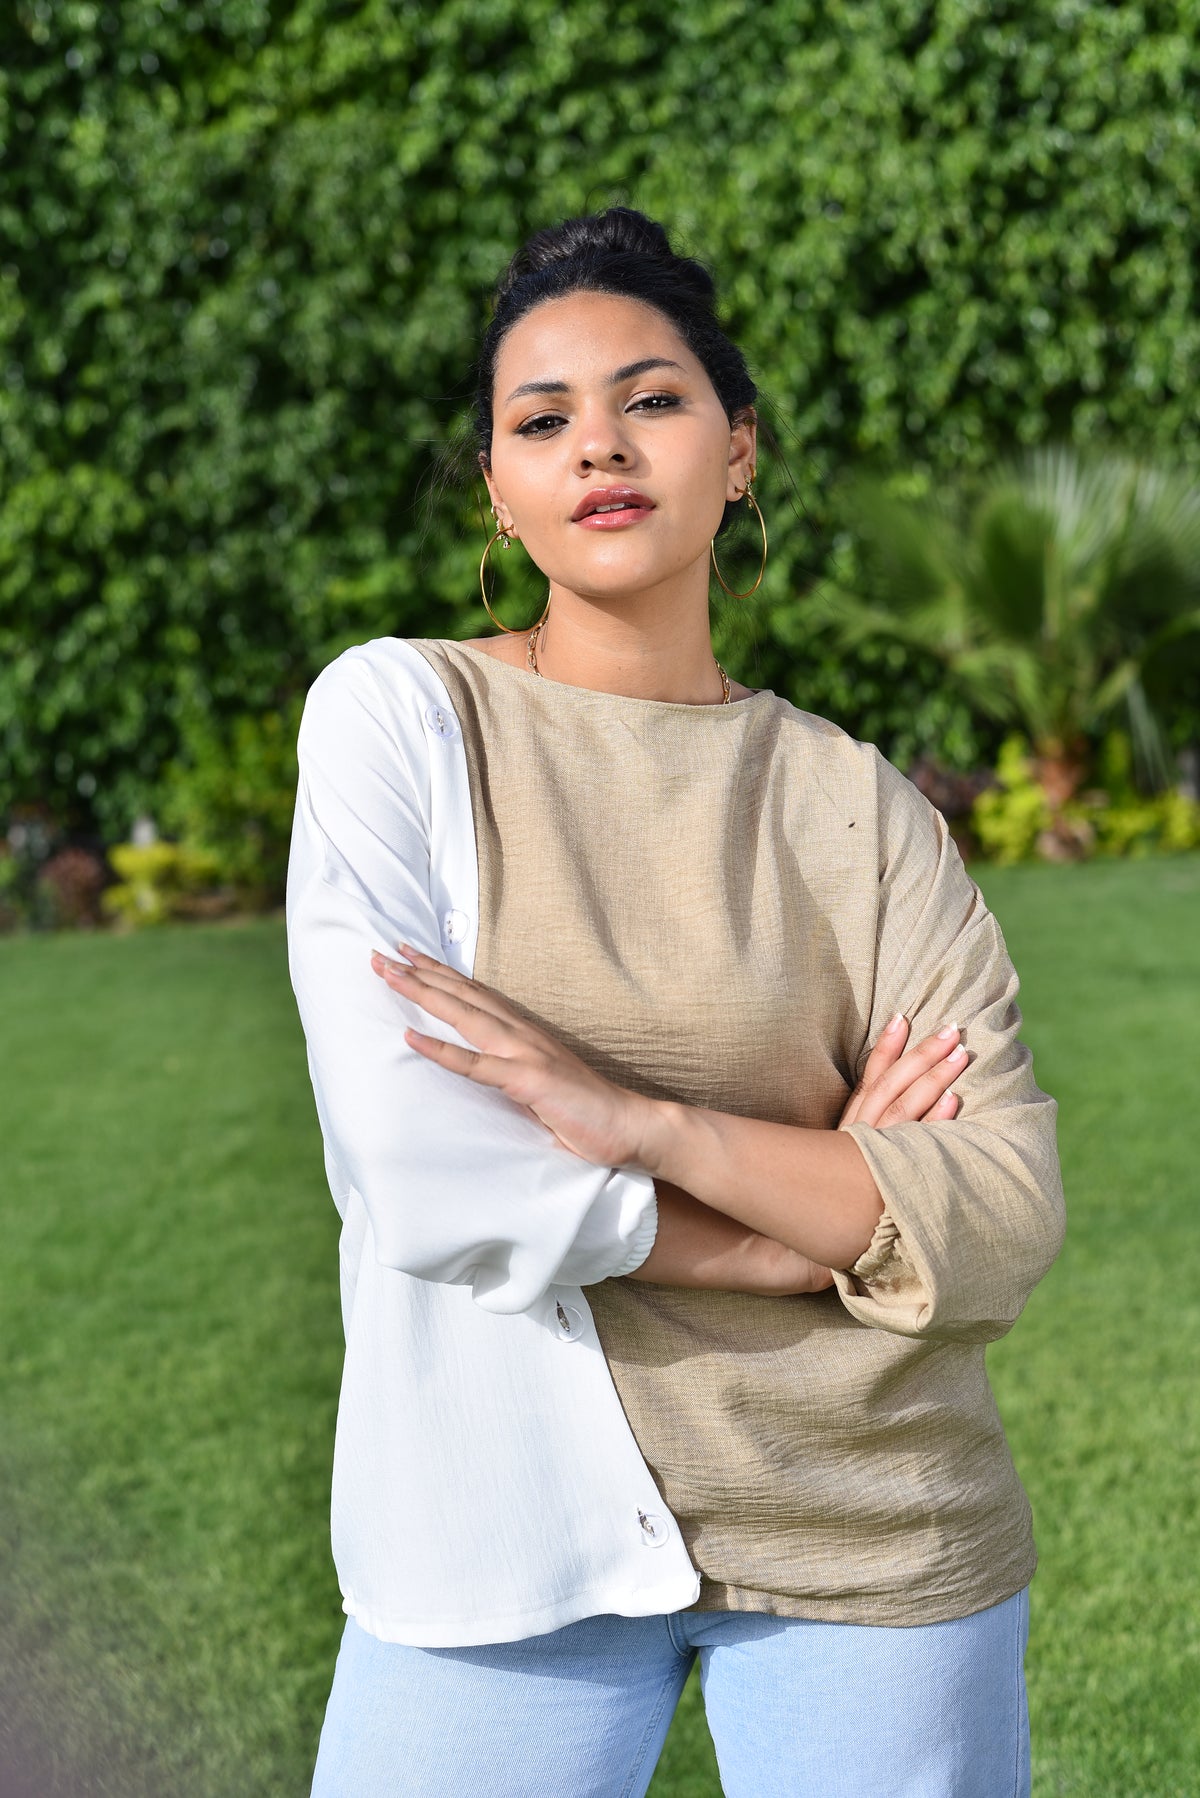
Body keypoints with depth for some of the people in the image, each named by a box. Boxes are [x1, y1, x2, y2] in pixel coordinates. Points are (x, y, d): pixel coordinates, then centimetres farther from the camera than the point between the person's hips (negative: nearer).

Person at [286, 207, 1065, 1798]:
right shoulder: (399, 714, -5)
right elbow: (417, 1178, -14)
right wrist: (828, 1214, -8)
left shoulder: (850, 802, -1)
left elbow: (1008, 1219, -9)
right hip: (504, 1527, -1)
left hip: (872, 1540, 2)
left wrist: (638, 1120, -20)